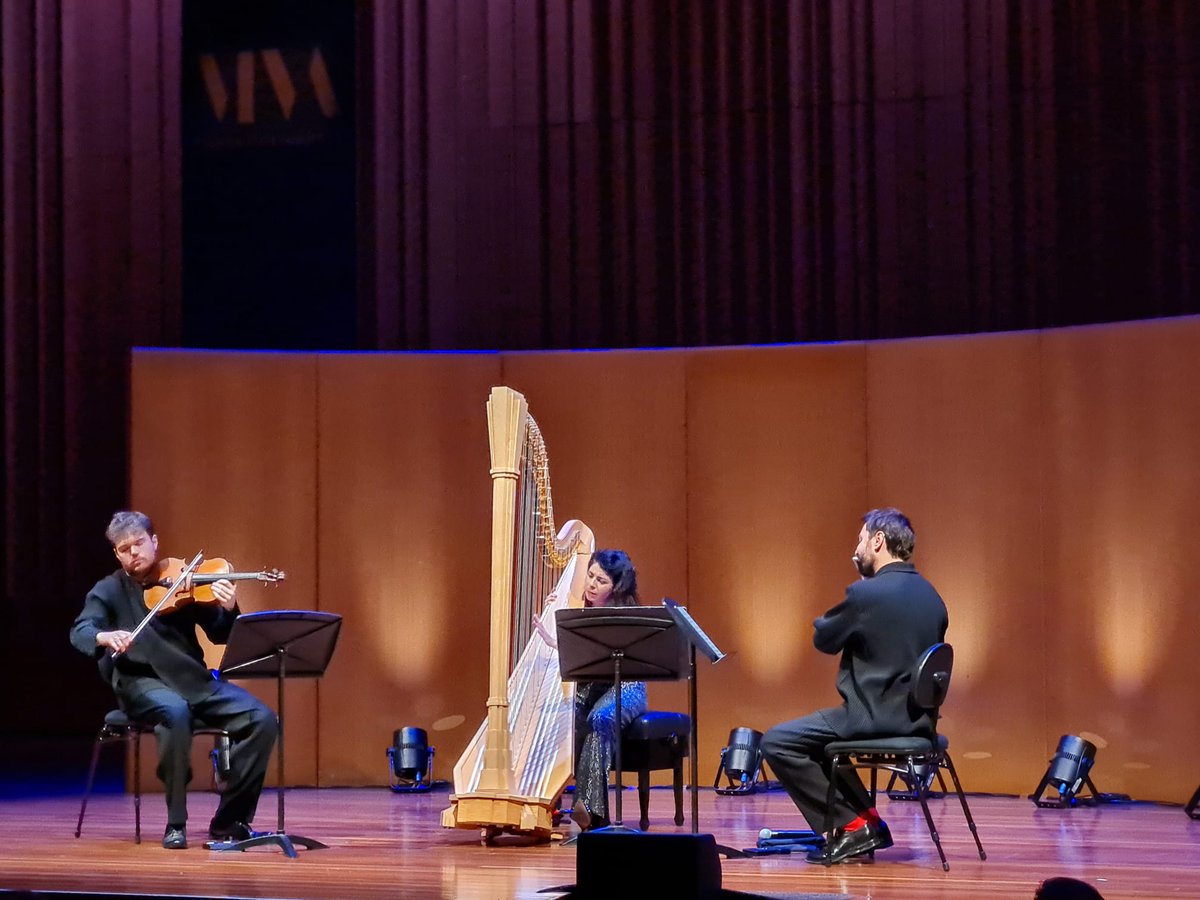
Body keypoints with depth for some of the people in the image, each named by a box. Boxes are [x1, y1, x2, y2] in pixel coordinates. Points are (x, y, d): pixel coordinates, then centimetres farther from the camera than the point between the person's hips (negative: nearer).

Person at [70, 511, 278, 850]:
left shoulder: (182, 582, 11)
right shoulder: (109, 591, 8)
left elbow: (219, 635, 5)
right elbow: (80, 632, -9)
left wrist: (228, 610, -18)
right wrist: (104, 636, -33)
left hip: (193, 680, 3)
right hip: (141, 683, -3)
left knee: (262, 720, -19)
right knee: (175, 713, -39)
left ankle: (229, 821, -9)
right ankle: (176, 823, -26)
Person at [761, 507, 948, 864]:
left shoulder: (866, 594, -15)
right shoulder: (931, 596, 9)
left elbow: (823, 640, -2)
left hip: (877, 718, -9)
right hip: (918, 720, 9)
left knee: (777, 742, 0)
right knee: (818, 738, 30)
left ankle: (851, 826, -1)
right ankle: (867, 822, 24)